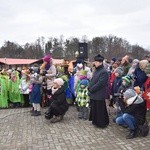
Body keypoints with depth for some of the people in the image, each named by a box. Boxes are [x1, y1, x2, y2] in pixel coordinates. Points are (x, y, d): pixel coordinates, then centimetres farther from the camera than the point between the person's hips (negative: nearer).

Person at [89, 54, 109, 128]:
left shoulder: (104, 72, -15)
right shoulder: (96, 71, 13)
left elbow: (100, 83, -21)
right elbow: (92, 80, 17)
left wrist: (91, 89, -16)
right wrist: (89, 87, 1)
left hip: (99, 95, -9)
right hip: (93, 94, 9)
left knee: (100, 110, 1)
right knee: (94, 108, 16)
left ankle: (102, 123, 15)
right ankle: (95, 121, 30)